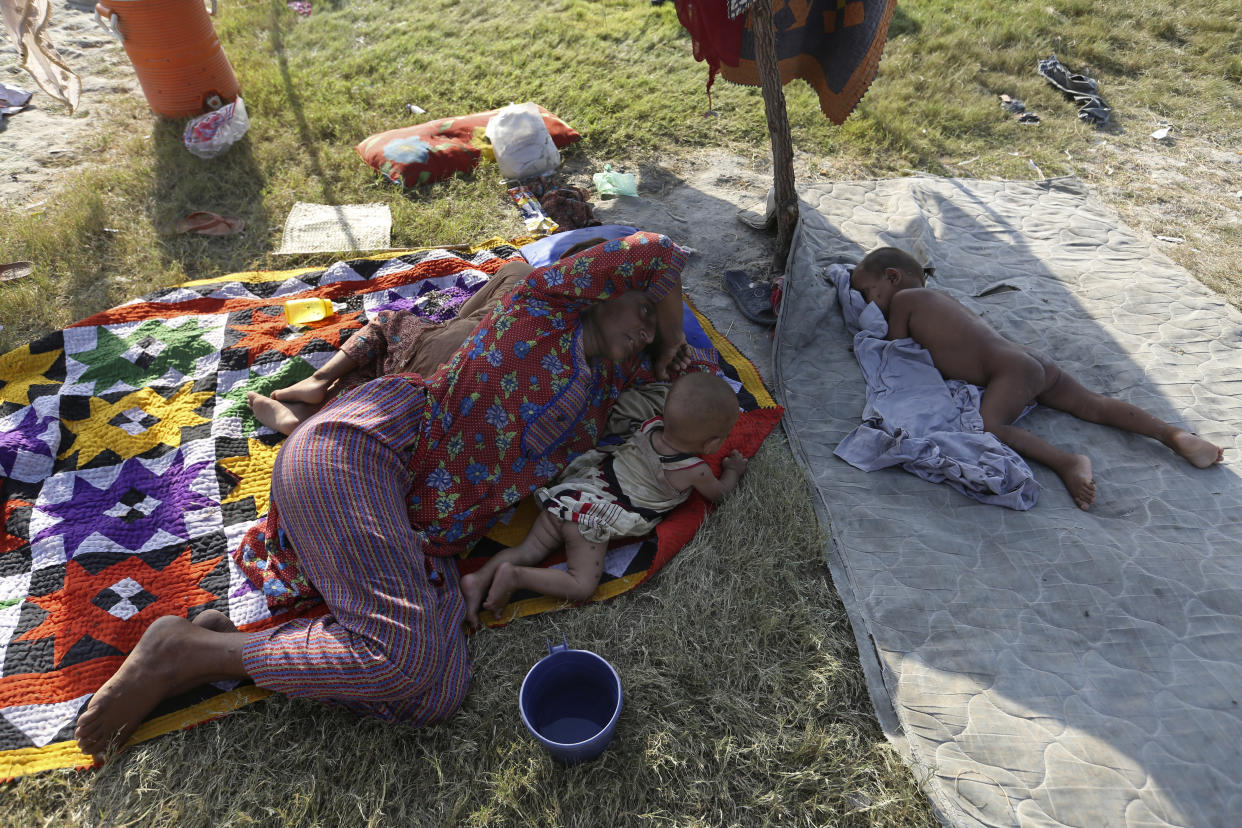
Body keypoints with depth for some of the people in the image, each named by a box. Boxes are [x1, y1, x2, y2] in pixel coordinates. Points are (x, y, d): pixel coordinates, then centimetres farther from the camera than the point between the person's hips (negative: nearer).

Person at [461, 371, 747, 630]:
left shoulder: (651, 426, 10)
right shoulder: (695, 472, -5)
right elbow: (718, 493, 17)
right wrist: (734, 470, 34)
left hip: (570, 492, 7)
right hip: (593, 521, -7)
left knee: (528, 551, 11)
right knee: (582, 586, -8)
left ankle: (479, 578, -4)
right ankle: (514, 576, -17)